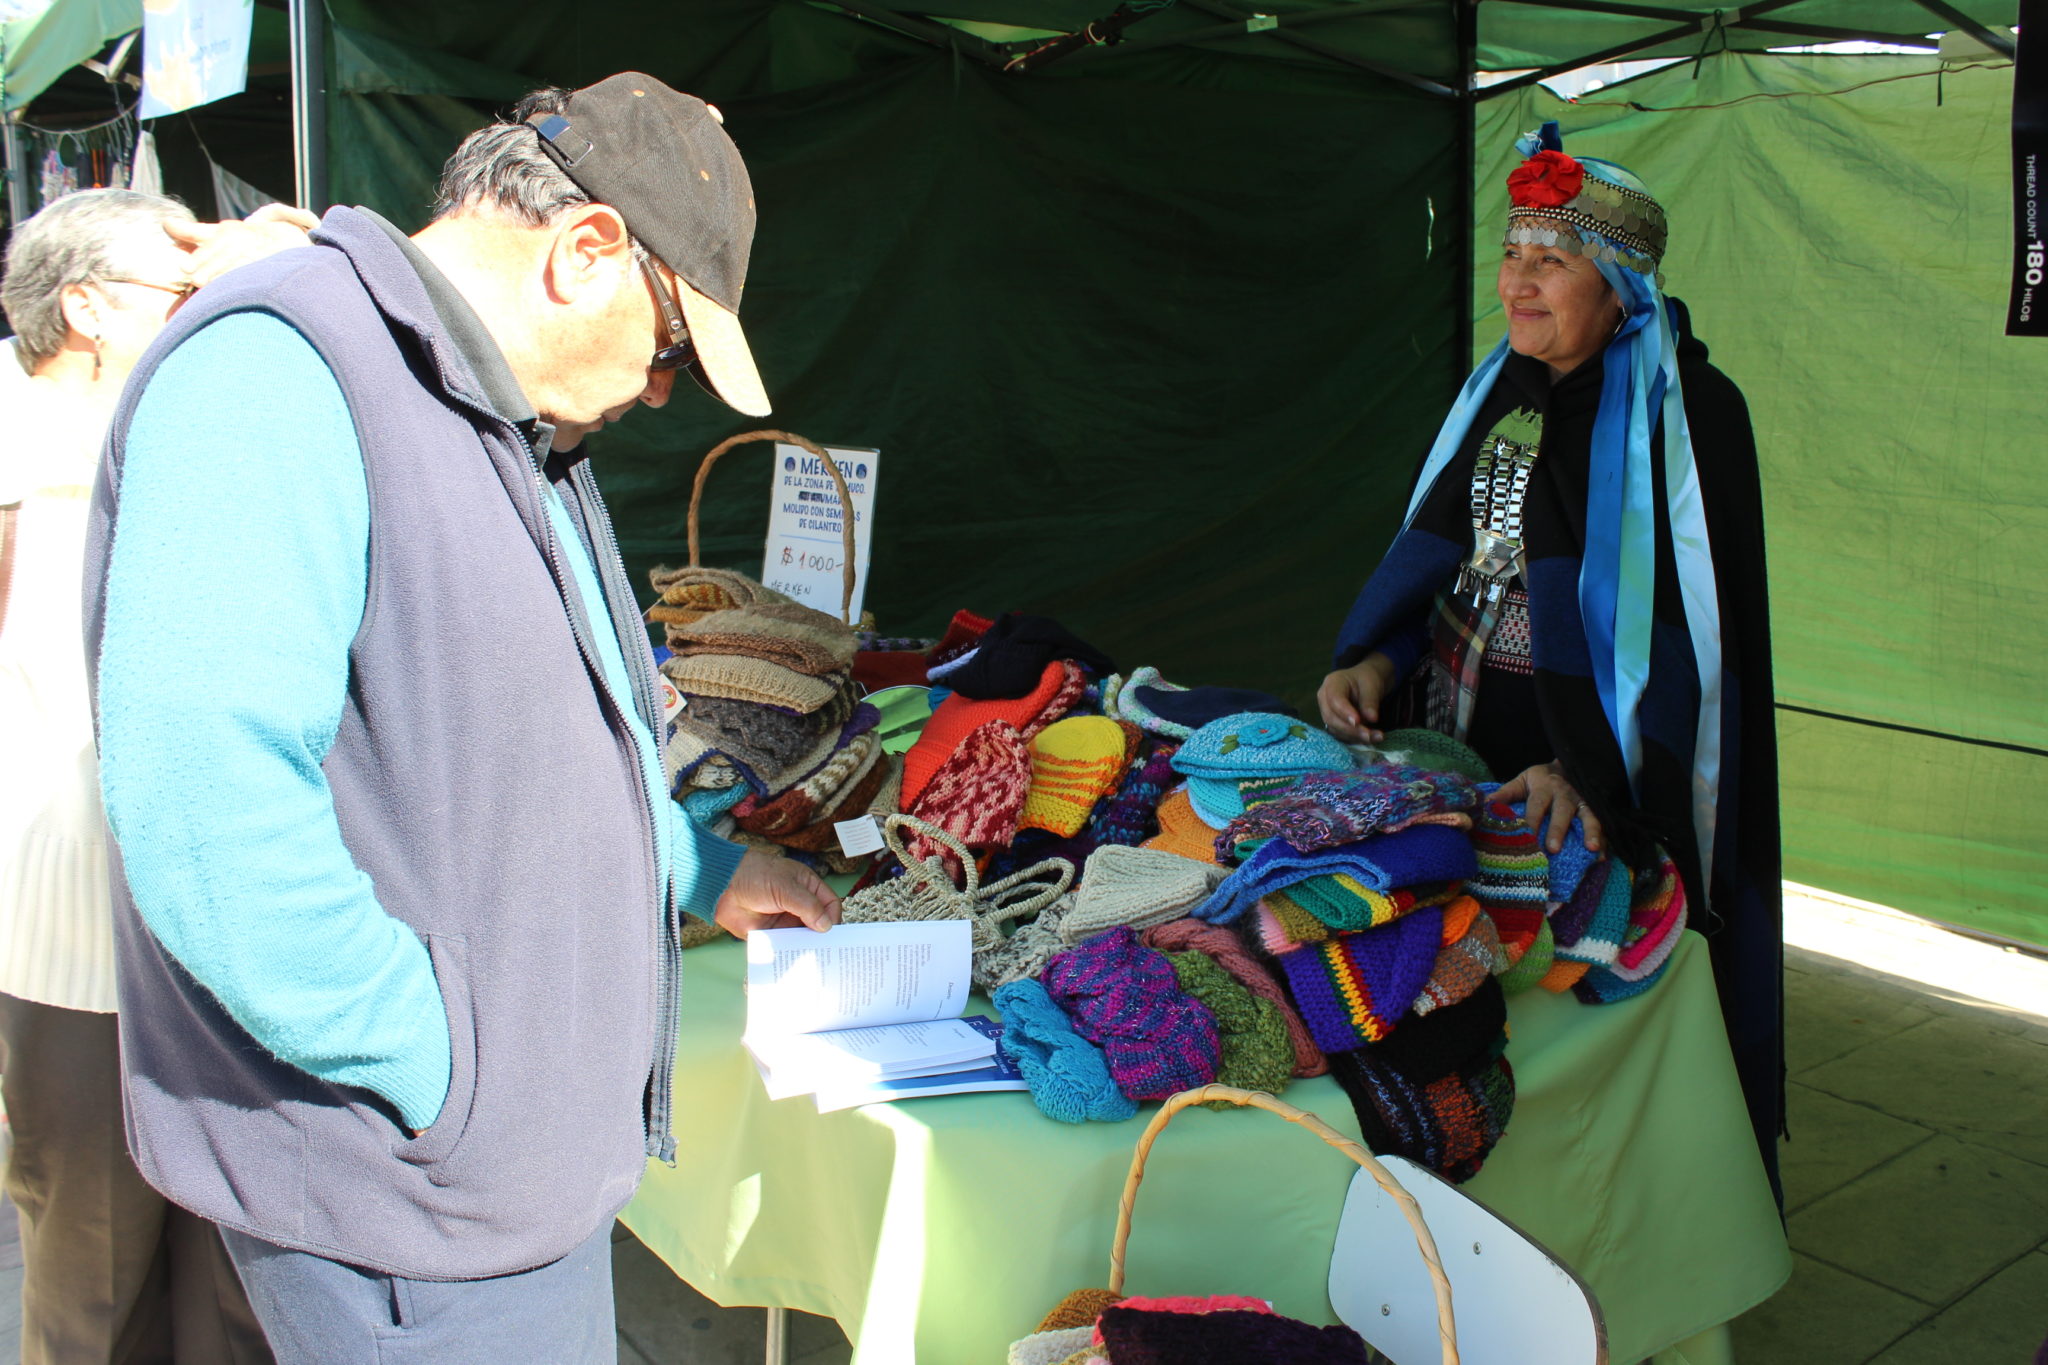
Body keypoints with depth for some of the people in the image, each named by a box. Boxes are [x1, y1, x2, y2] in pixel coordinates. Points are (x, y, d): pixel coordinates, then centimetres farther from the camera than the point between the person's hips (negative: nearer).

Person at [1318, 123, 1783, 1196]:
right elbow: (1434, 544, 14)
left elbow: (1690, 613, -16)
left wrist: (1593, 770, -27)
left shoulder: (1687, 410, -10)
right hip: (1456, 736, 6)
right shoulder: (1502, 389, 11)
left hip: (1601, 775, -6)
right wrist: (1376, 659, -4)